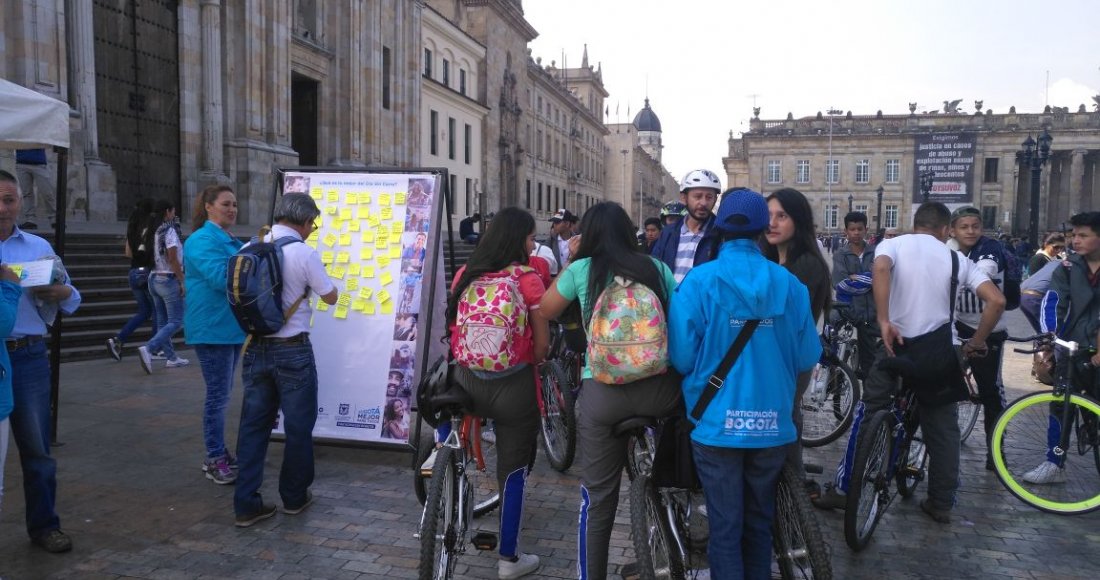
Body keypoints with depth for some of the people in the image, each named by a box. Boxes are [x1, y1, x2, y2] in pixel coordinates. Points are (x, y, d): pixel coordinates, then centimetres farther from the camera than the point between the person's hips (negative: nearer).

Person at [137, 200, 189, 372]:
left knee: (162, 321, 11)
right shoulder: (169, 231, -12)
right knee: (175, 321, -3)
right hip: (168, 280, -8)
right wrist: (182, 282, -13)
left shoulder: (152, 231, 9)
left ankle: (171, 357, 16)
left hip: (154, 279, 8)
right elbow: (173, 259, -17)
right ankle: (148, 348, -19)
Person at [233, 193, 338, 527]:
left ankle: (246, 504, 15)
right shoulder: (304, 254, -14)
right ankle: (294, 497, 24)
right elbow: (331, 297, -3)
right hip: (292, 350, -5)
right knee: (298, 425, 11)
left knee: (254, 424, 12)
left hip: (254, 348, 5)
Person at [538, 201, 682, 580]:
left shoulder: (581, 270, 1)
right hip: (659, 389, 2)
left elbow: (543, 313, 14)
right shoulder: (657, 268, 4)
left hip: (602, 392, -1)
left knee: (598, 498, 9)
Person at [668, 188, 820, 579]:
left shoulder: (699, 281, -11)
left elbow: (681, 356, -12)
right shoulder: (789, 283, -4)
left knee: (725, 527, 8)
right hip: (772, 423, 3)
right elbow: (807, 357, 0)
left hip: (718, 422, -3)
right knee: (760, 520, 21)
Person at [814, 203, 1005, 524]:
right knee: (943, 428, 16)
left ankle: (843, 489, 11)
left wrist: (884, 321, -22)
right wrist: (977, 342, 8)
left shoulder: (893, 244, 2)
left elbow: (880, 269, -23)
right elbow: (996, 301, -2)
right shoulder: (957, 259, 8)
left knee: (868, 415, 8)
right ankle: (942, 503, 22)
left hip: (898, 343, -2)